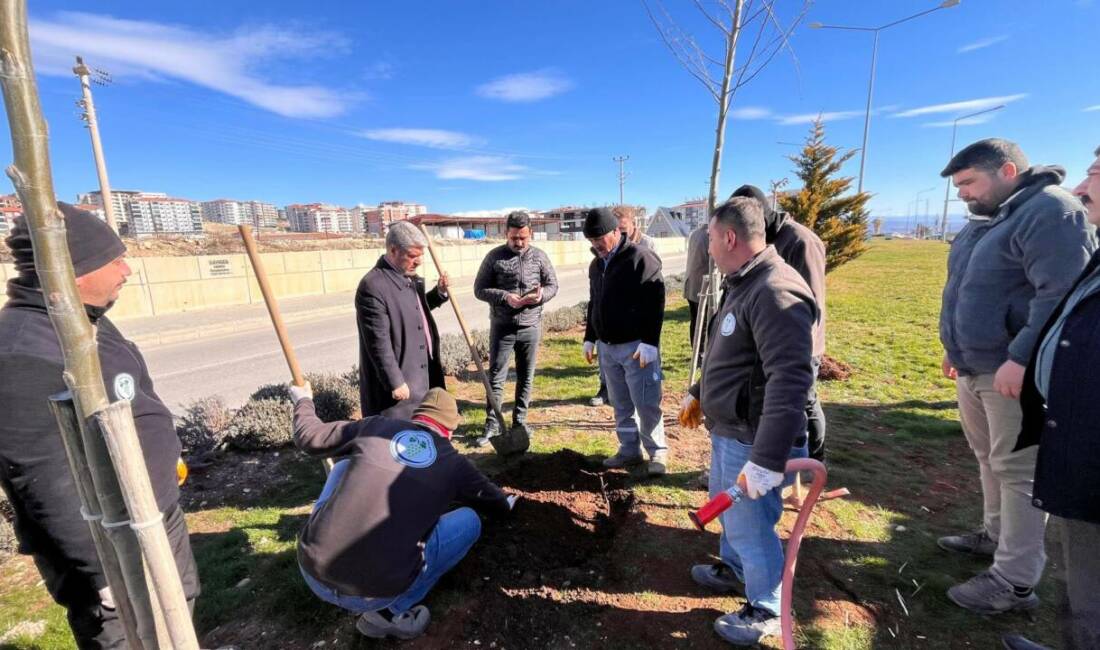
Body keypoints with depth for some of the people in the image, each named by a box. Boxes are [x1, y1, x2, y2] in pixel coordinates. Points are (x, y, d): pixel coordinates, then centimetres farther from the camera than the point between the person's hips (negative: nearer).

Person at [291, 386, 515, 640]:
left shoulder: (376, 426, 4)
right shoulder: (454, 464, 3)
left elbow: (308, 437, 15)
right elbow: (492, 500, 20)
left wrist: (303, 400, 35)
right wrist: (507, 503, 44)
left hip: (311, 573, 3)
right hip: (373, 595, -3)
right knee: (469, 521, 14)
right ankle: (390, 611, 8)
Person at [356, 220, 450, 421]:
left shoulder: (410, 277, 7)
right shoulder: (373, 287, -21)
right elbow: (379, 344, -22)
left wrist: (440, 292, 7)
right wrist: (395, 382, -20)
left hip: (420, 373, 9)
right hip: (398, 379, -9)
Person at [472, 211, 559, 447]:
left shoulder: (540, 257, 2)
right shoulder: (495, 256, -3)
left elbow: (553, 285, 8)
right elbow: (480, 289, -3)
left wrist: (541, 295, -15)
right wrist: (505, 297, -19)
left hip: (531, 327, 2)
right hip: (502, 327, -2)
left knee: (526, 378, 11)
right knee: (496, 377, 3)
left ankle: (520, 422, 25)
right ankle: (492, 425, 14)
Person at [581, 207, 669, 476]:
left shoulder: (641, 258, -12)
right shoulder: (596, 265, 12)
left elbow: (655, 303, -17)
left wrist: (649, 342, -21)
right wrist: (590, 338, 18)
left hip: (637, 346, -7)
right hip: (607, 347, 7)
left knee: (646, 404, 0)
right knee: (621, 405, 15)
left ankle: (657, 452, 18)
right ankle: (630, 450, 28)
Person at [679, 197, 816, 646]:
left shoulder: (775, 291, -26)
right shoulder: (743, 283, 9)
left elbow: (791, 380, -32)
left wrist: (767, 460, -34)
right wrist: (698, 394, 27)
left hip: (751, 440, -10)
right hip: (727, 430, 10)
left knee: (751, 525, 9)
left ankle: (766, 611, 34)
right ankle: (733, 569, 51)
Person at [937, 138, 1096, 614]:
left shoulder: (1050, 210, -14)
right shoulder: (987, 218, 14)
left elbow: (1062, 294, -23)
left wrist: (1022, 358, -27)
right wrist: (955, 348, 22)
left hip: (1013, 372, -9)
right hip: (974, 367, 9)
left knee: (1017, 471, 0)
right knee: (989, 460, 20)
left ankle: (1015, 582, 11)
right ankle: (996, 534, 37)